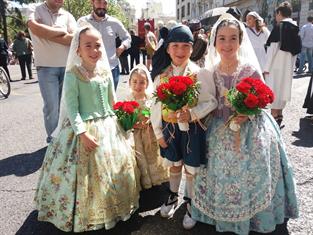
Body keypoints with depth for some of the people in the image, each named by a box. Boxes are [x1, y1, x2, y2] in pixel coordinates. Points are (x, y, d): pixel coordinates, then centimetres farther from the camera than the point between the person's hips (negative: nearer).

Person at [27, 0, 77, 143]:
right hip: (46, 67, -3)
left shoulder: (68, 16, 8)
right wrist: (61, 31, -10)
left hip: (68, 66, 3)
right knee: (52, 106, -3)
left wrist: (46, 33, -12)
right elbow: (36, 29, -20)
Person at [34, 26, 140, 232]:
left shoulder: (106, 71, 3)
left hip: (108, 127, 6)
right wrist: (82, 132, -22)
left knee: (116, 165, 16)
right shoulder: (73, 74, -13)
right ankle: (85, 214, 26)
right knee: (85, 172, 1)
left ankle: (113, 207, 39)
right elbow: (71, 107, -15)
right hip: (83, 128, -6)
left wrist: (119, 121, 12)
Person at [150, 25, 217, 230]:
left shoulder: (199, 74, -12)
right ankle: (173, 196, 46)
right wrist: (158, 132, 3)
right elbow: (156, 105, 2)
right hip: (169, 127, 3)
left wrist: (192, 114, -29)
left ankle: (190, 203, 35)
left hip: (192, 128, -3)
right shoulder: (162, 75, -3)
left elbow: (211, 101, -13)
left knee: (191, 169, 11)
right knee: (174, 165, 22)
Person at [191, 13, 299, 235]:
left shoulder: (250, 69, -13)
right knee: (223, 176, 14)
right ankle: (225, 216, 39)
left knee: (249, 174, 6)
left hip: (251, 132, -3)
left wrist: (247, 115, -23)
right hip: (221, 132, 4)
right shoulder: (212, 71, -2)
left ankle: (252, 217, 34)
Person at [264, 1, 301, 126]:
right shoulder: (295, 28, 10)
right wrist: (291, 65, 17)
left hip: (277, 65, -7)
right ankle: (279, 114, 24)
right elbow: (296, 49, 11)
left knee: (274, 89, -1)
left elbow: (273, 48, -16)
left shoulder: (279, 26, -12)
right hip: (289, 65, 7)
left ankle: (274, 116, 1)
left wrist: (267, 67, -13)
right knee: (283, 88, 15)